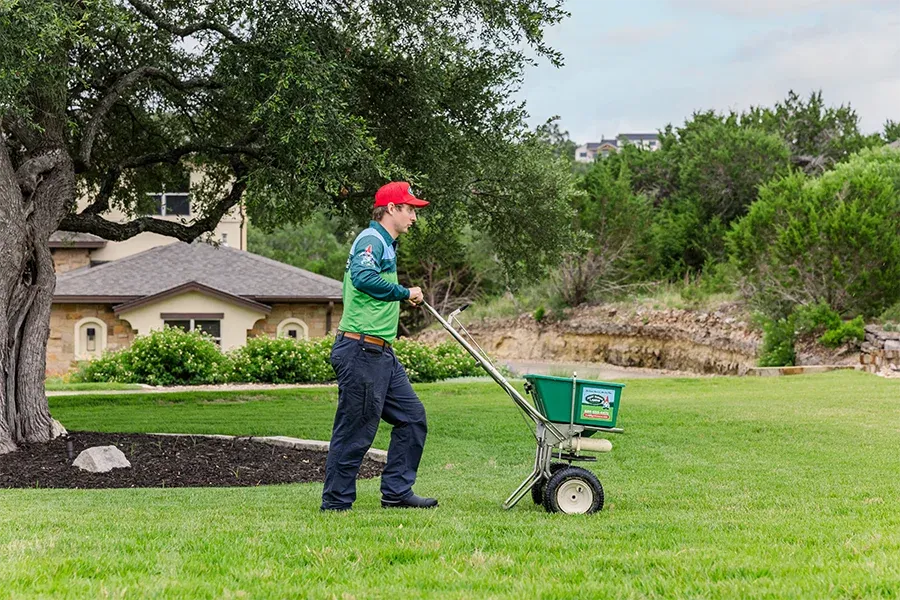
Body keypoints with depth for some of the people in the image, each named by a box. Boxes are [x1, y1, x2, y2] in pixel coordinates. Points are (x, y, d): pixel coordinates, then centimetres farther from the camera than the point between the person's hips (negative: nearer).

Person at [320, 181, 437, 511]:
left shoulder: (385, 244, 21)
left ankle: (397, 492, 16)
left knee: (412, 415, 11)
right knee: (355, 430, -5)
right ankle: (336, 504, 3)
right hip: (362, 351, -11)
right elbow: (363, 277, -30)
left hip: (381, 354, 11)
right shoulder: (371, 240, -11)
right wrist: (405, 293, -21)